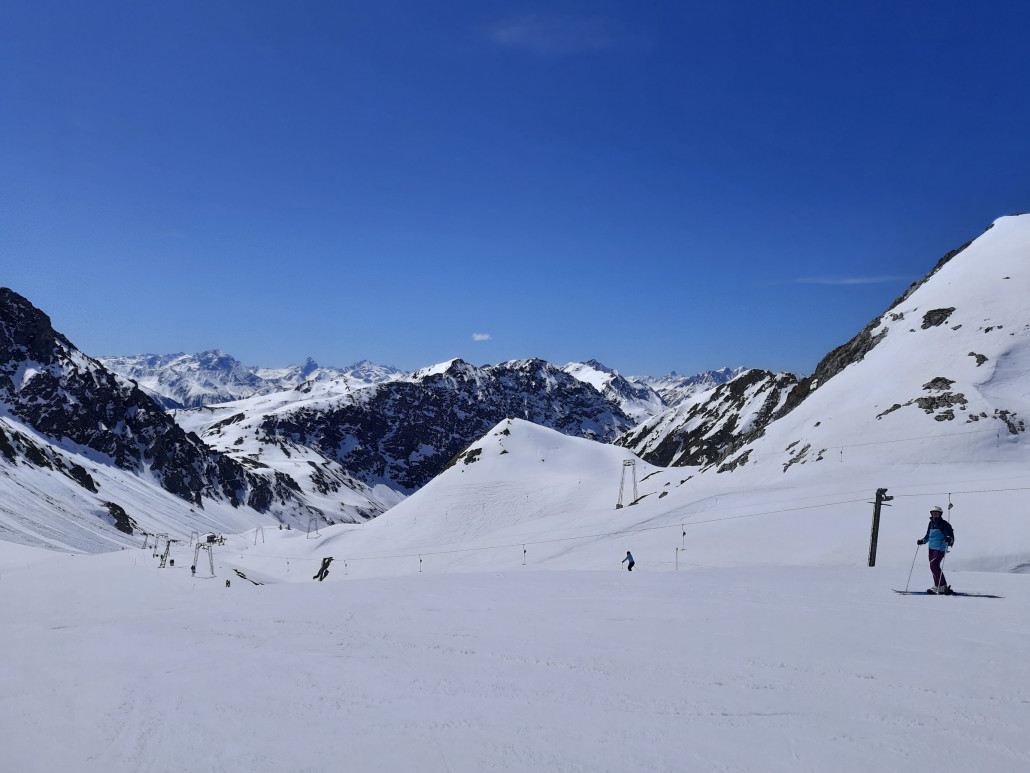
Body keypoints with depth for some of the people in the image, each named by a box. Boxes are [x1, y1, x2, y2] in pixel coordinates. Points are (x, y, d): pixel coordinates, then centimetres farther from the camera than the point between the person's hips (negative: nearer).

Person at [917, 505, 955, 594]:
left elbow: (951, 537, -11)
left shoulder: (944, 524, -7)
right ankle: (938, 586, 13)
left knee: (934, 566, -16)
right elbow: (928, 535, 27)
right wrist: (922, 541, 15)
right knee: (934, 567, 6)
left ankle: (942, 586, -9)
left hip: (940, 548, -7)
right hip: (931, 548, 7)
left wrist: (948, 539, -32)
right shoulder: (931, 523, 14)